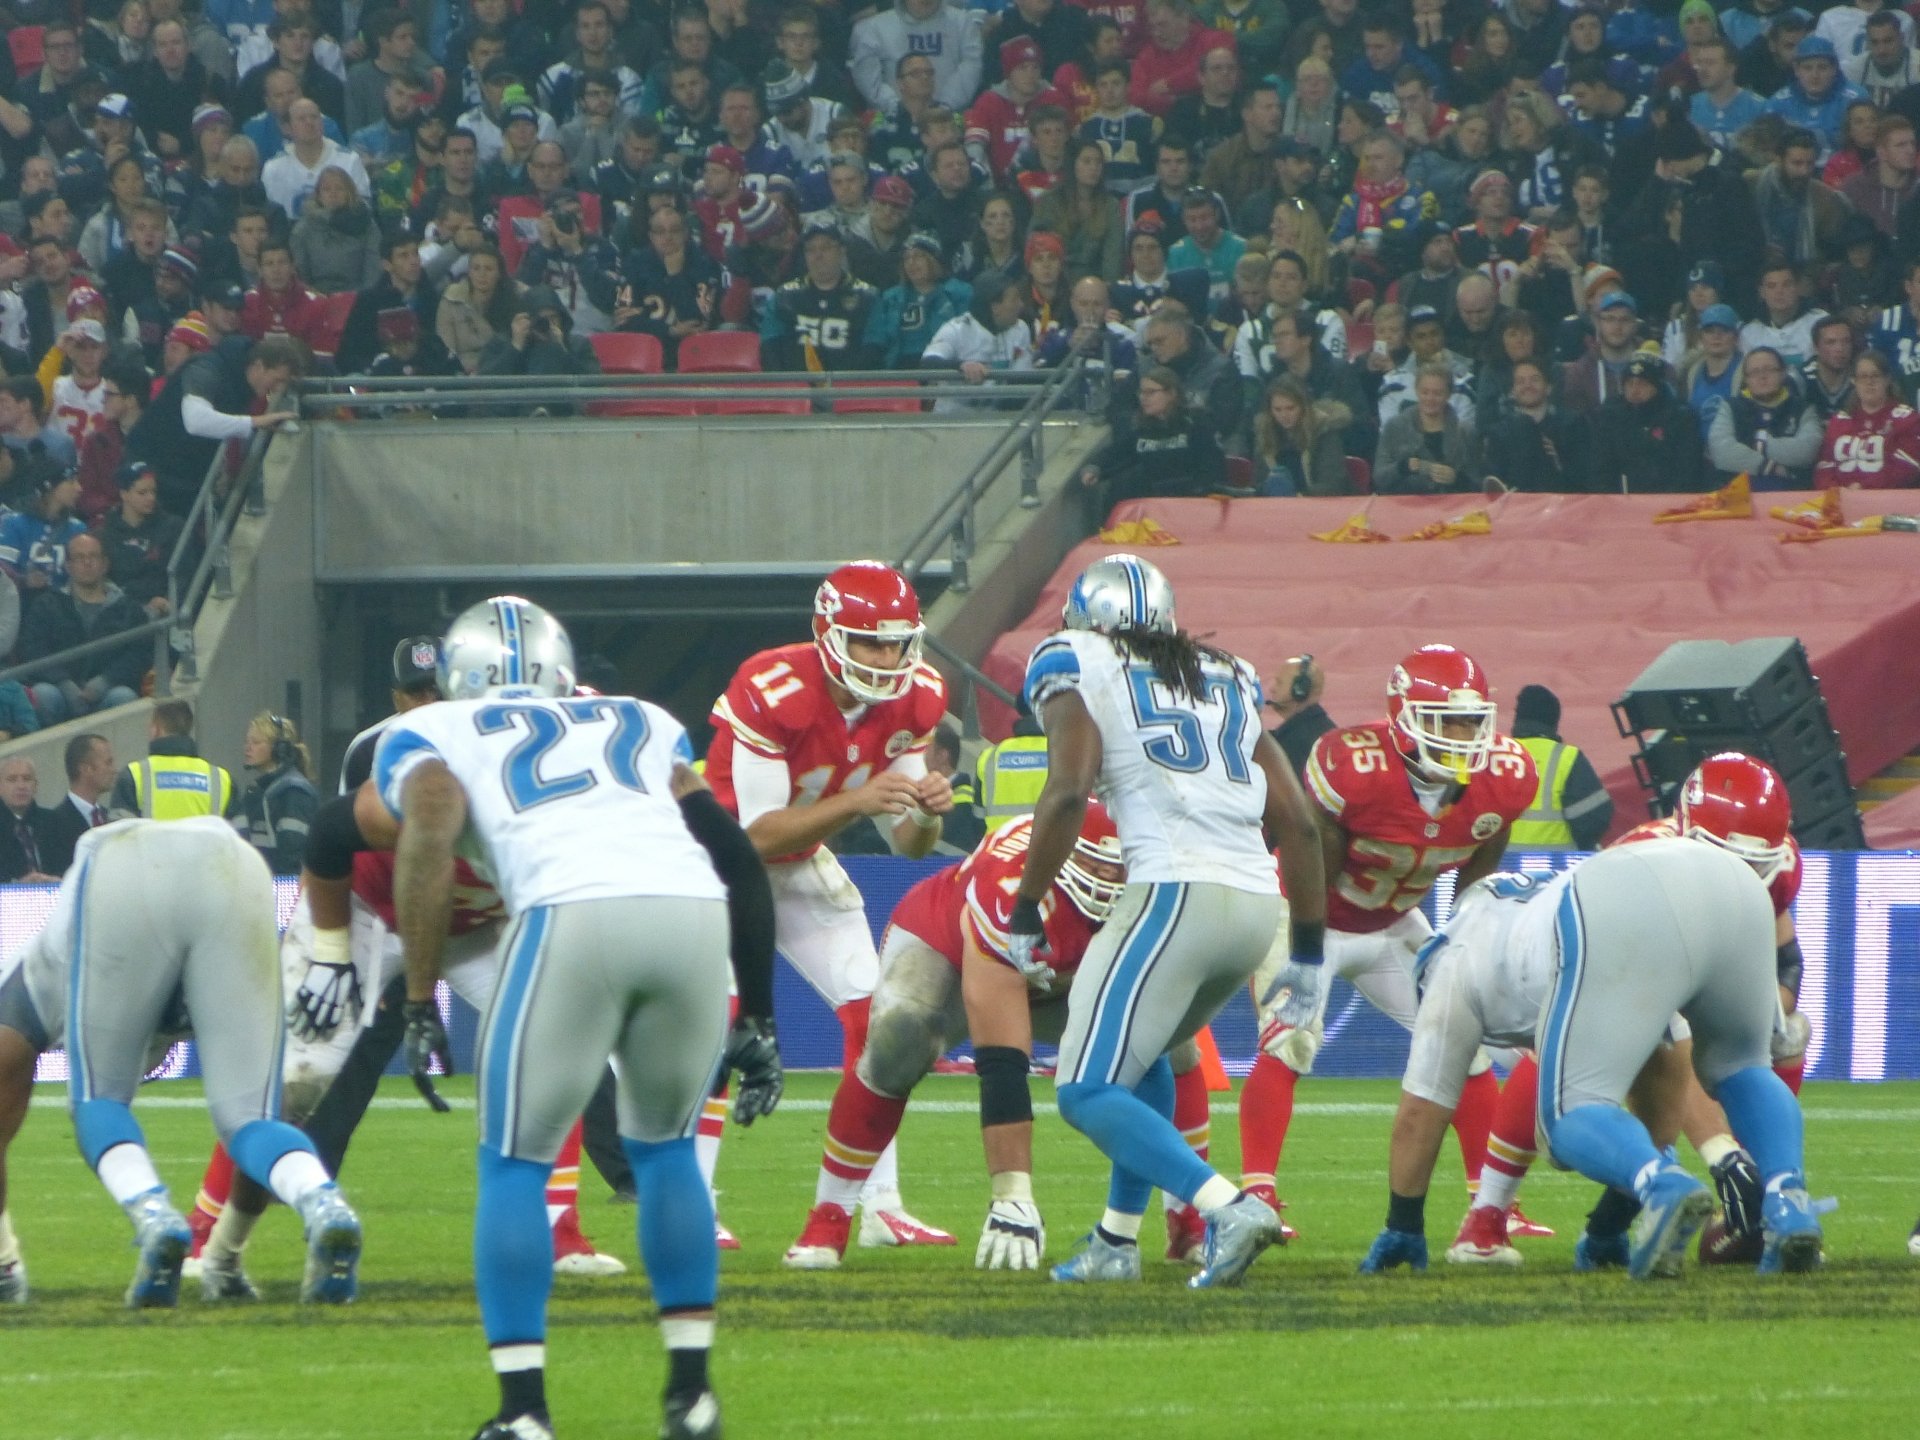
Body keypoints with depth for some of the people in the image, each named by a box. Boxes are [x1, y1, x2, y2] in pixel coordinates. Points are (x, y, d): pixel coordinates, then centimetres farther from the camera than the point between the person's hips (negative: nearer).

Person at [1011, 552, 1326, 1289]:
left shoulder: (1077, 669, 7)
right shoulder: (1228, 682, 24)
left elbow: (1067, 793, -9)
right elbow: (1297, 822, 19)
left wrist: (1024, 916, -2)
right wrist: (1308, 953, 23)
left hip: (1175, 895, -7)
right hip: (1259, 905, 7)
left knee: (1089, 1093, -3)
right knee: (1140, 1054, 29)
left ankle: (1227, 1207, -22)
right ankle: (1116, 1240, 25)